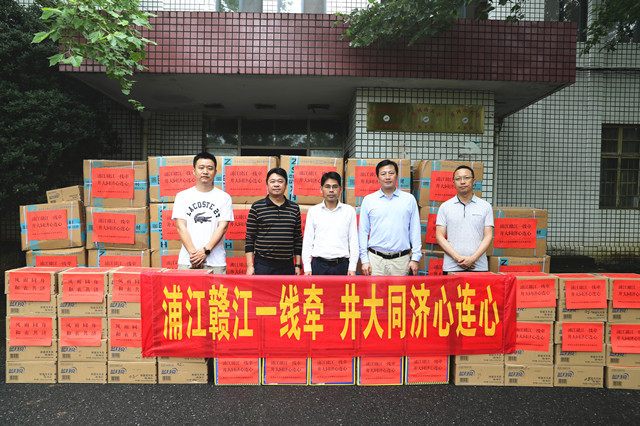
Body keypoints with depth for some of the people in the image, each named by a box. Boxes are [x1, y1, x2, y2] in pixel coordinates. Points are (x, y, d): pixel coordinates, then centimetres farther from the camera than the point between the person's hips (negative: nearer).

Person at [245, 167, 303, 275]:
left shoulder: (294, 208, 8)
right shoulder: (256, 207, 1)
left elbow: (298, 238, 11)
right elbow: (250, 238, 0)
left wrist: (298, 265, 9)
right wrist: (250, 266, -4)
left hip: (287, 266, 2)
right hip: (262, 265, -2)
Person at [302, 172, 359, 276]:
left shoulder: (349, 211, 5)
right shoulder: (313, 211, 6)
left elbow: (353, 240, 5)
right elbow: (307, 241, 6)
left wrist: (352, 267, -1)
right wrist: (307, 268, 0)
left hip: (341, 265, 0)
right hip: (319, 265, 0)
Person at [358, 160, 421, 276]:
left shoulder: (409, 199, 7)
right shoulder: (368, 200, 6)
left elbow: (415, 230, 7)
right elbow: (363, 231, 6)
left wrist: (415, 258, 1)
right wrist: (364, 260, 0)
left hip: (401, 260, 0)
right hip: (375, 259, 0)